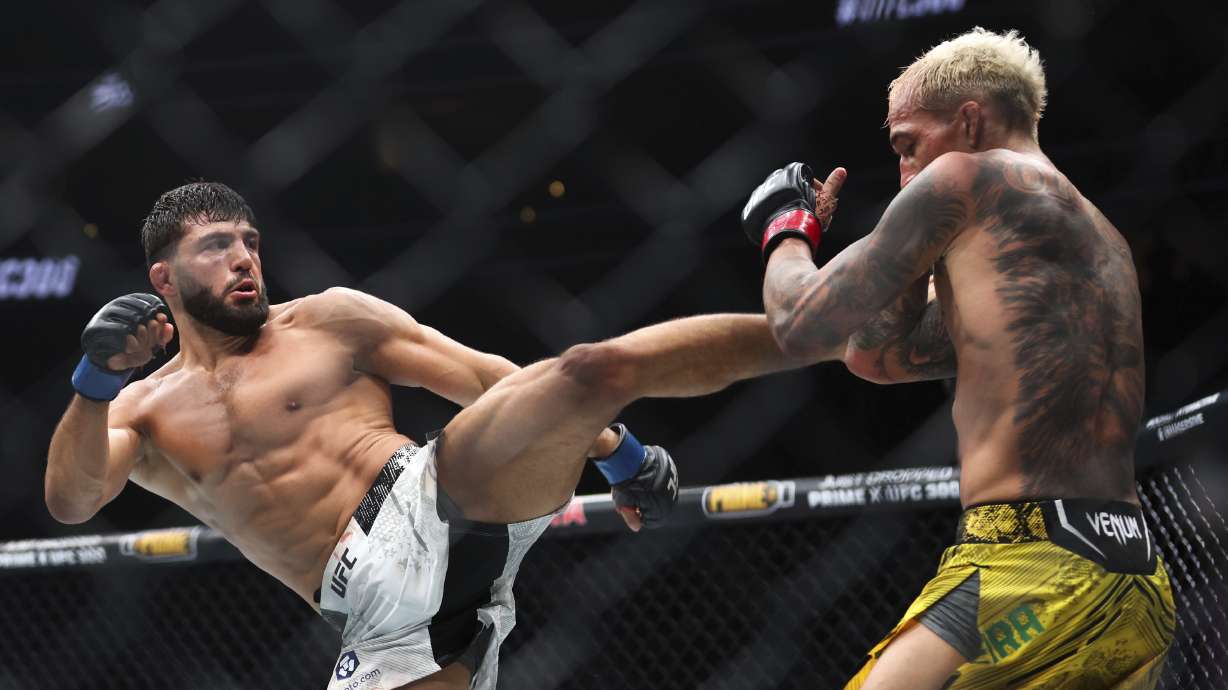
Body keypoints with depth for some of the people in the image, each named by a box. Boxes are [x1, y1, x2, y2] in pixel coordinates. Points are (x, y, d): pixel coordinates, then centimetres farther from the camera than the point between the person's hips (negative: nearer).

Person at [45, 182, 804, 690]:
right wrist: (97, 379, -19)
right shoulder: (140, 414, 18)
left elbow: (486, 377, 12)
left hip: (441, 502, -1)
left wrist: (616, 450, 4)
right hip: (384, 611, 1)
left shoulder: (329, 320, 15)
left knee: (593, 372, -25)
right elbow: (71, 500, -1)